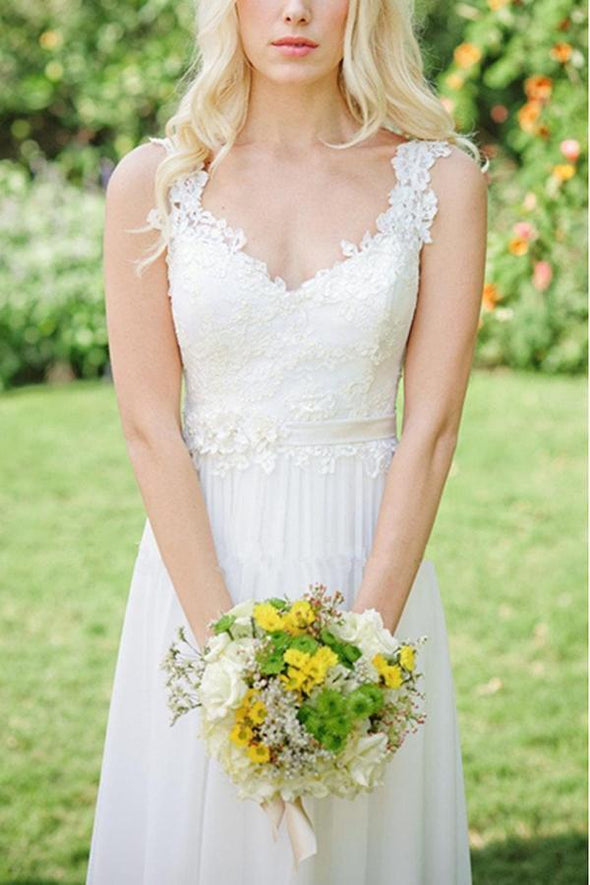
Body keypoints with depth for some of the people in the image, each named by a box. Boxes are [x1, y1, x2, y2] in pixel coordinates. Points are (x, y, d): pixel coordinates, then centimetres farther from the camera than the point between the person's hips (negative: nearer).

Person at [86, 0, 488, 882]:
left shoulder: (441, 180, -2)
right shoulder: (154, 183, -2)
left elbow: (431, 425, -5)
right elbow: (148, 424, -5)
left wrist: (360, 643, -13)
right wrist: (226, 641, -13)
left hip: (370, 564, 0)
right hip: (201, 556, 0)